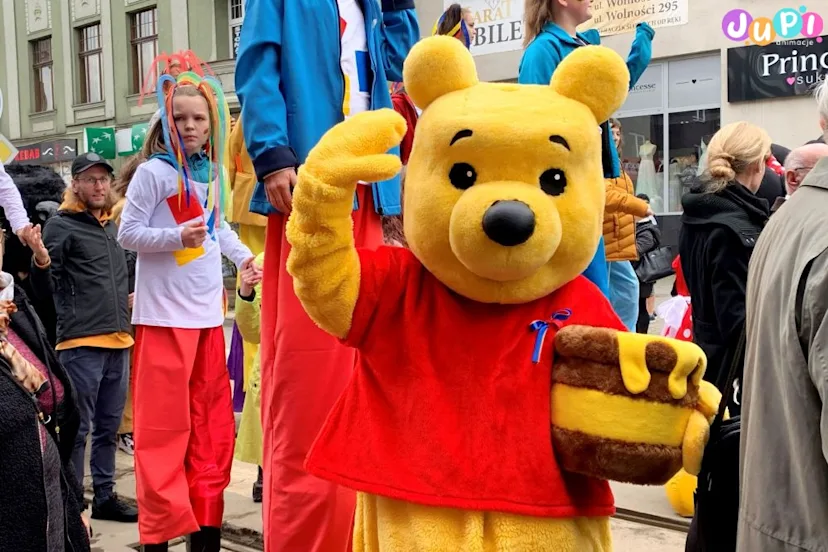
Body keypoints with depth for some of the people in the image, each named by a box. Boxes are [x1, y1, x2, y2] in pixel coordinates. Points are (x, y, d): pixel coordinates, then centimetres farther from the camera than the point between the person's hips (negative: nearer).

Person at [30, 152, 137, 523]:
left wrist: (132, 298, 13)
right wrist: (40, 259, -27)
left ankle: (105, 496, 23)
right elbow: (45, 289, -10)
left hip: (119, 342, 7)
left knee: (109, 427, 13)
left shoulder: (114, 225, 16)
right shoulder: (61, 225, -4)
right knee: (77, 429, -2)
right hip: (81, 344, -7)